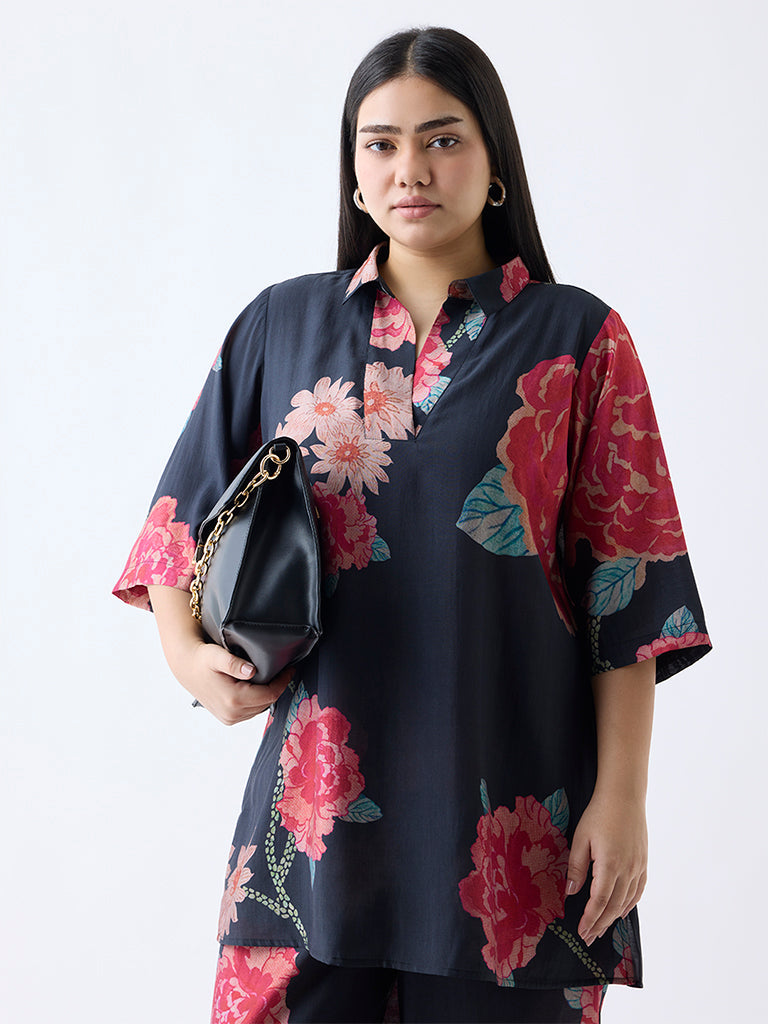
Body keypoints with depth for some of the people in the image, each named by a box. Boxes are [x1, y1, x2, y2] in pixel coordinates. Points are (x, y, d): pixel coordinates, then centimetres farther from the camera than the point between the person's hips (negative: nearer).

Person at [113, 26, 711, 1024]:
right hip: (323, 788, 2)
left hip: (510, 805, -1)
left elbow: (629, 593, -1)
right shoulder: (283, 325, 9)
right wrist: (190, 654, -6)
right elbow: (184, 521, 13)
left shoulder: (576, 340, 2)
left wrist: (622, 798, -7)